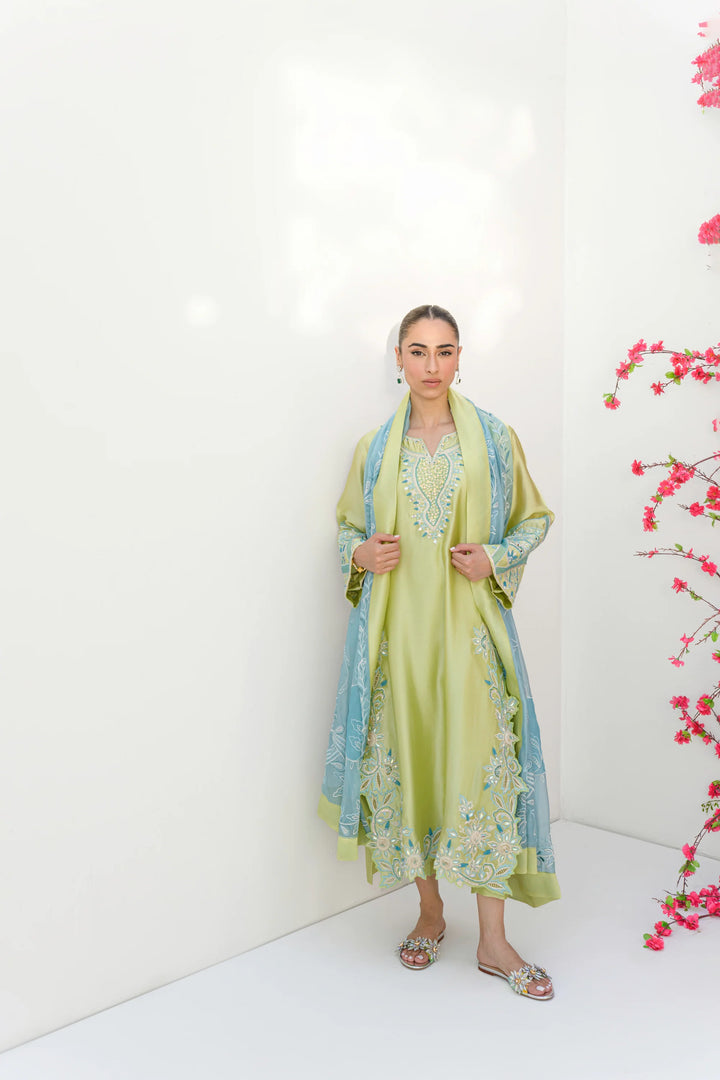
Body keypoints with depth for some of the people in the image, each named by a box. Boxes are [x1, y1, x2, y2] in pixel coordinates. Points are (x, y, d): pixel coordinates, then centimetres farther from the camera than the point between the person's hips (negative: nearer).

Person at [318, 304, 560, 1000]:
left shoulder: (494, 440, 4)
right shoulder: (373, 449, 8)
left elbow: (535, 517, 11)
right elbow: (347, 525, 17)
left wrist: (496, 558, -8)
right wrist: (361, 554, -5)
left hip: (469, 628, -1)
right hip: (395, 629, 2)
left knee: (481, 767, -4)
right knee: (405, 761, 7)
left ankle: (493, 941, 10)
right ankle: (430, 912, 27)